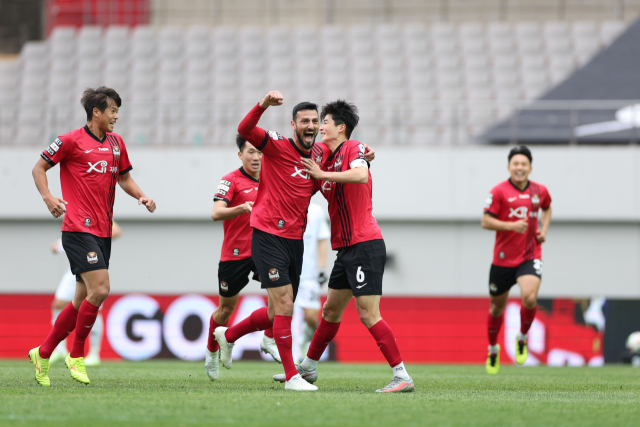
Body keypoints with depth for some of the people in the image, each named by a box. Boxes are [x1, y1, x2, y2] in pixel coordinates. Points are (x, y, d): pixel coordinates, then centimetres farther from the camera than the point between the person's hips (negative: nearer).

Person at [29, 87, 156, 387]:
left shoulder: (116, 143, 14)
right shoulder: (72, 141, -6)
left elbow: (124, 178, 25)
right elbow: (39, 168, 1)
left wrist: (141, 196, 6)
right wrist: (48, 198, -14)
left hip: (102, 231, 8)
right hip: (78, 228, -8)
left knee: (83, 301, 8)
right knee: (99, 290, -18)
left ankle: (43, 354, 20)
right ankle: (76, 356, -3)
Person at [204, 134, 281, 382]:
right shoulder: (231, 180, -8)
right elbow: (216, 213, -20)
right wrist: (242, 208, -35)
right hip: (235, 253, -4)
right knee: (226, 308, 8)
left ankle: (269, 340, -9)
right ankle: (212, 352, 31)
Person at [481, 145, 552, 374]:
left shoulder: (539, 191, 4)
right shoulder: (499, 191, -7)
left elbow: (546, 208, 27)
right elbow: (486, 222, -8)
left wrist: (544, 229, 10)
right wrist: (511, 225, -21)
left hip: (530, 256, 1)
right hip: (503, 258, -1)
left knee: (529, 298, -24)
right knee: (498, 305, 11)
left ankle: (522, 338, 5)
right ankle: (493, 349, 37)